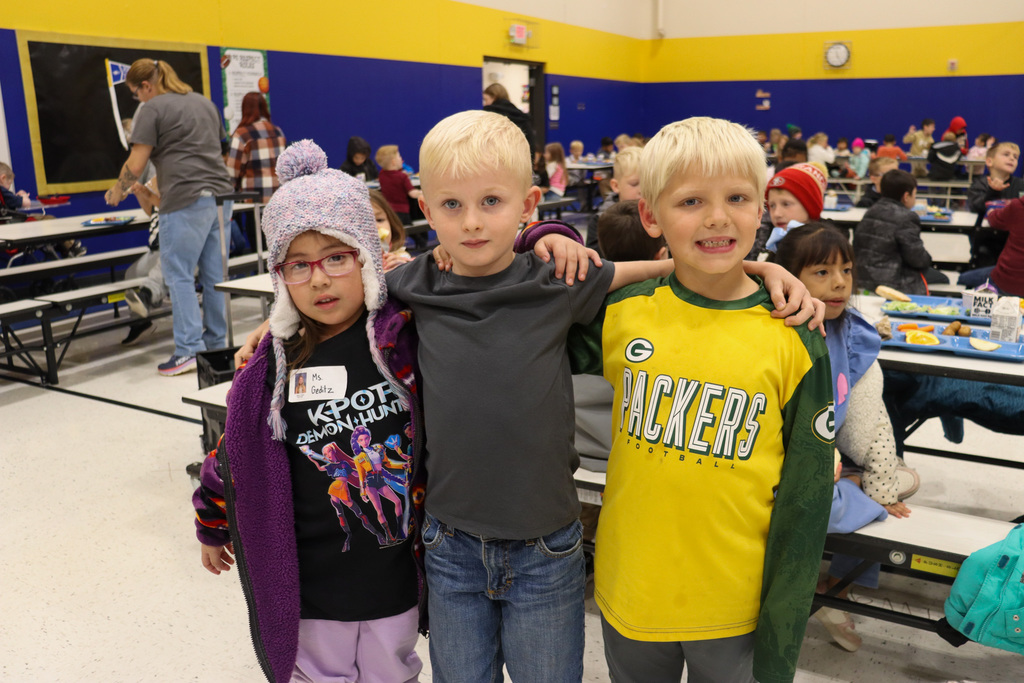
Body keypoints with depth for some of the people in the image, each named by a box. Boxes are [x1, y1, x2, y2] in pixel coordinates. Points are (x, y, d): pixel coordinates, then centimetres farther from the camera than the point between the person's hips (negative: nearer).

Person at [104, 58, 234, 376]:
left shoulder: (153, 109, -2)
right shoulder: (203, 102, 20)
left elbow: (136, 165, -5)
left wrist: (117, 191, 14)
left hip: (186, 201, -7)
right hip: (219, 194, 7)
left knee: (179, 275, -1)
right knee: (214, 275, 9)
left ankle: (189, 350, -3)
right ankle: (217, 343, 14)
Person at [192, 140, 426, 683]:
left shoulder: (409, 335, -13)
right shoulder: (271, 370, -8)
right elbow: (235, 454, 8)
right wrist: (211, 525, 21)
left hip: (394, 583, 0)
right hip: (307, 590, 1)